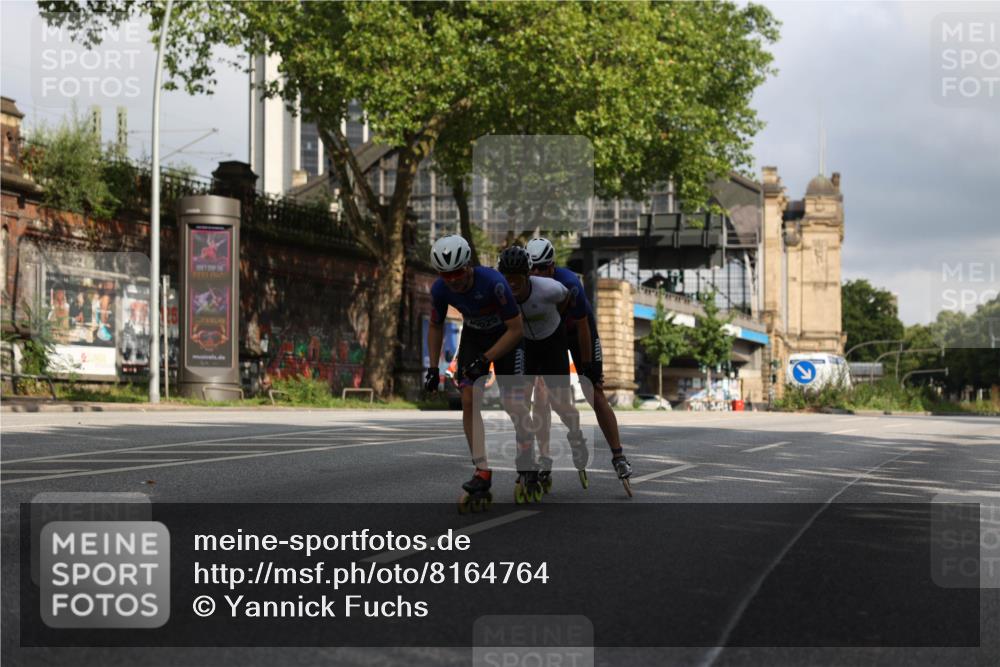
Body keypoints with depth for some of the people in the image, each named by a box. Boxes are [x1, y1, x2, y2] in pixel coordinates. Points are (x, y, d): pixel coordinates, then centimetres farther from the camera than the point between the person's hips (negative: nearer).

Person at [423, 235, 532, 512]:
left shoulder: (493, 282, -36)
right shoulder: (440, 290, -21)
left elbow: (516, 329, -28)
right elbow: (435, 327, -1)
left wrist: (484, 360, -33)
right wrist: (433, 368, -6)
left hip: (505, 336, -4)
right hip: (473, 336, 4)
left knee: (513, 400, -14)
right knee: (469, 399, -12)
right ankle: (483, 472, -10)